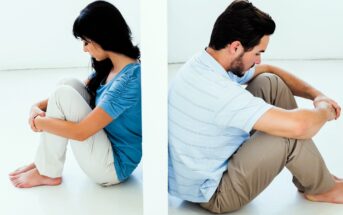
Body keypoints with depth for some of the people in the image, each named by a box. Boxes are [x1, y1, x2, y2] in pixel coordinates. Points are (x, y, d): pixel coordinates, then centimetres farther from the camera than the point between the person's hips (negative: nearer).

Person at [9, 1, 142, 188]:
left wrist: (38, 122, -12)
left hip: (112, 167, -9)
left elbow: (81, 132, -27)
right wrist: (39, 107, -5)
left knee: (64, 94, -18)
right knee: (69, 84, 0)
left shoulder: (130, 80, -27)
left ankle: (48, 173, -1)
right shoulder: (108, 65, 1)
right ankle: (44, 162, 5)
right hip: (105, 144, 9)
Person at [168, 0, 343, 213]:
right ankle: (322, 188, 12)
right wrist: (325, 110, -13)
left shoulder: (205, 63, -5)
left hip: (210, 162, 9)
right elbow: (299, 125, -36)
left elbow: (269, 70, 11)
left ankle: (310, 173, 13)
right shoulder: (218, 92, -34)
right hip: (213, 194, -9)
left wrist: (316, 94, 1)